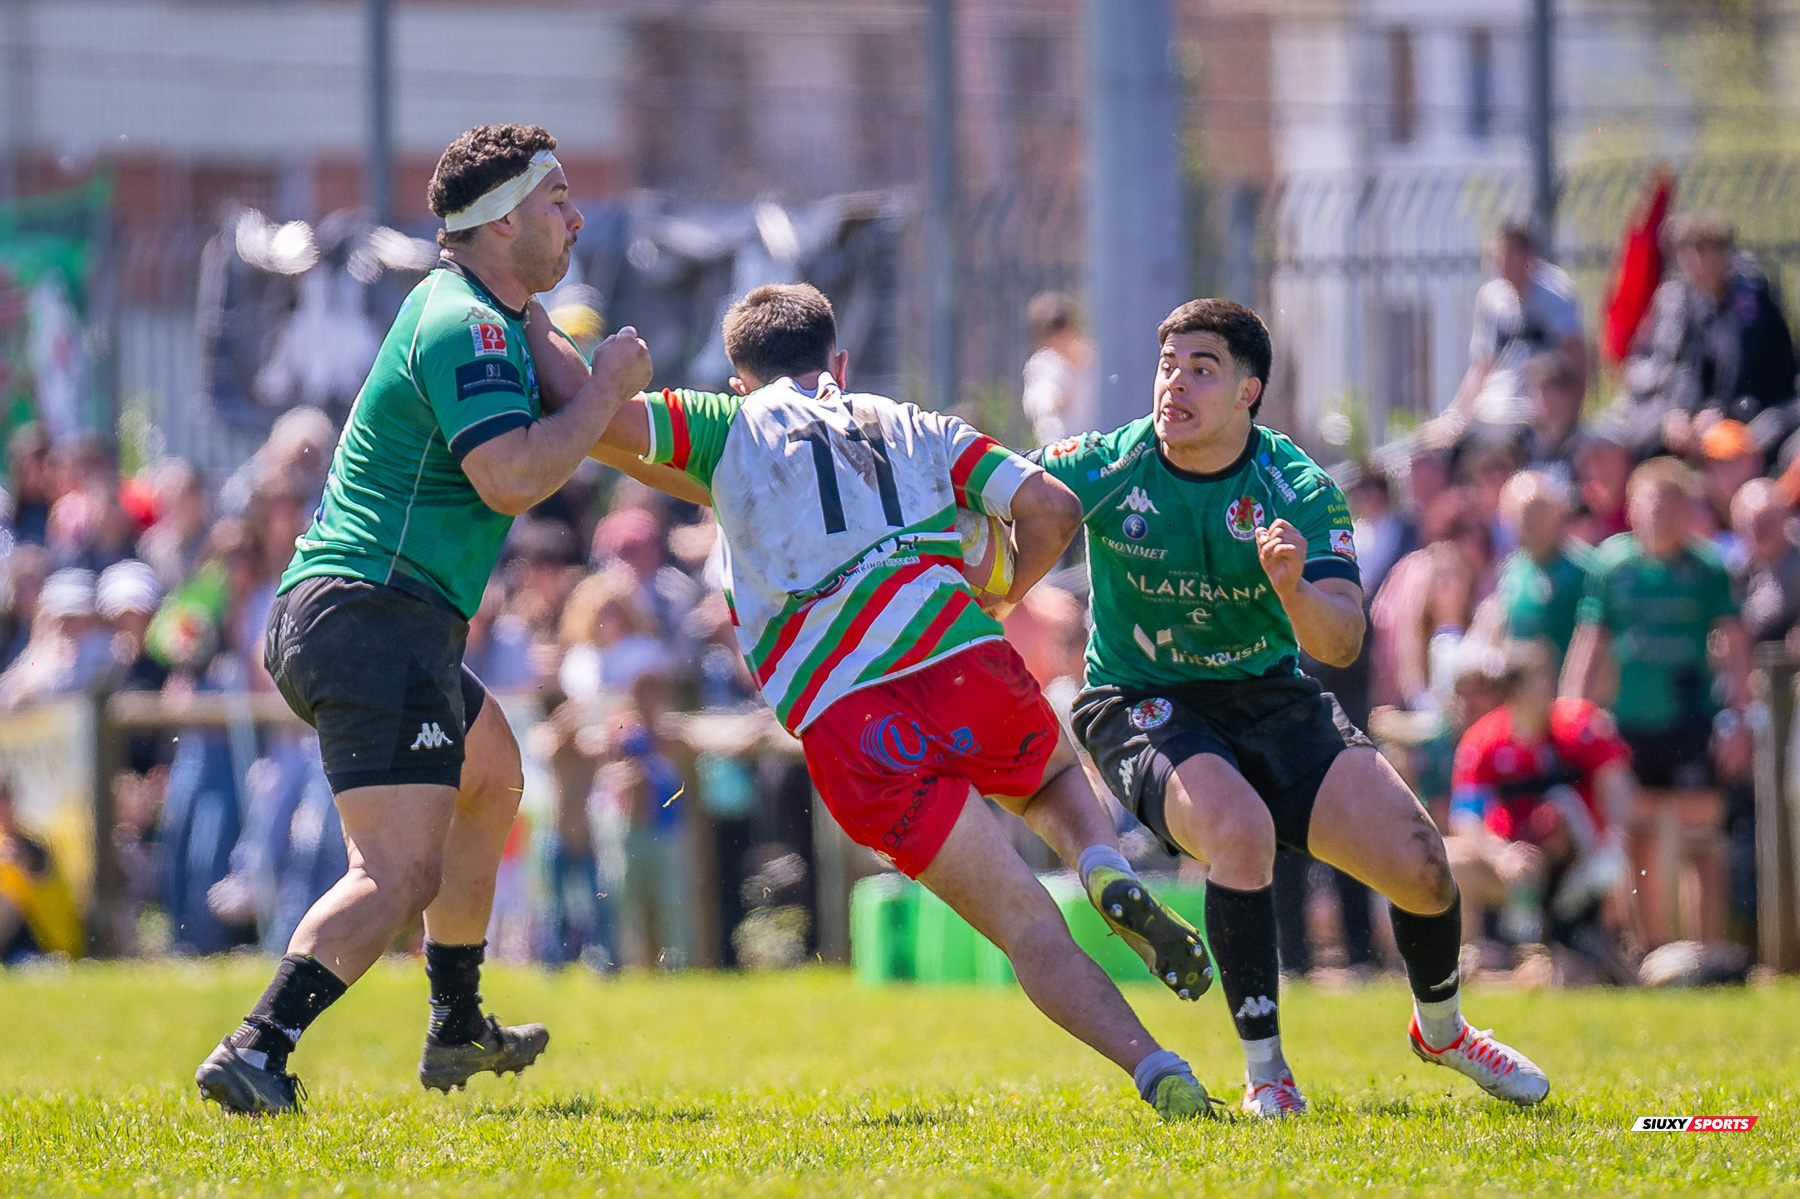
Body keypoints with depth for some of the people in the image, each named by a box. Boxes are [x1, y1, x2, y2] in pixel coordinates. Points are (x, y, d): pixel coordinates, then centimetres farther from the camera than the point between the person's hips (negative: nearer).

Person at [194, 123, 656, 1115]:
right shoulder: (464, 328, -14)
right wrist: (607, 387, -13)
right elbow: (511, 478, -26)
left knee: (492, 773, 32)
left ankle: (458, 1033, 40)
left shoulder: (478, 314, 18)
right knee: (401, 872, -20)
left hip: (339, 614, 11)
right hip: (374, 616, -11)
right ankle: (256, 1054, -33)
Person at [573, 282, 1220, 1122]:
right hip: (966, 667, 2)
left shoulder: (731, 428, 18)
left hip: (845, 730, -2)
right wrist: (1001, 597, 30)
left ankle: (1158, 1071, -20)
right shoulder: (917, 429, 24)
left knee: (1026, 924, 0)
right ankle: (1107, 872, 1)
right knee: (1058, 782, 34)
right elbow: (1050, 508, 14)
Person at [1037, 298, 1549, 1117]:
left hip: (1271, 698, 2)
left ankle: (1440, 1028, 26)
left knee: (1419, 863, -8)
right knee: (1240, 827, -35)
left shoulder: (1301, 493, -13)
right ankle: (1264, 1071, -21)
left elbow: (1341, 644, -21)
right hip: (1143, 707, -2)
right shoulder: (1105, 470, -13)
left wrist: (1296, 591, -42)